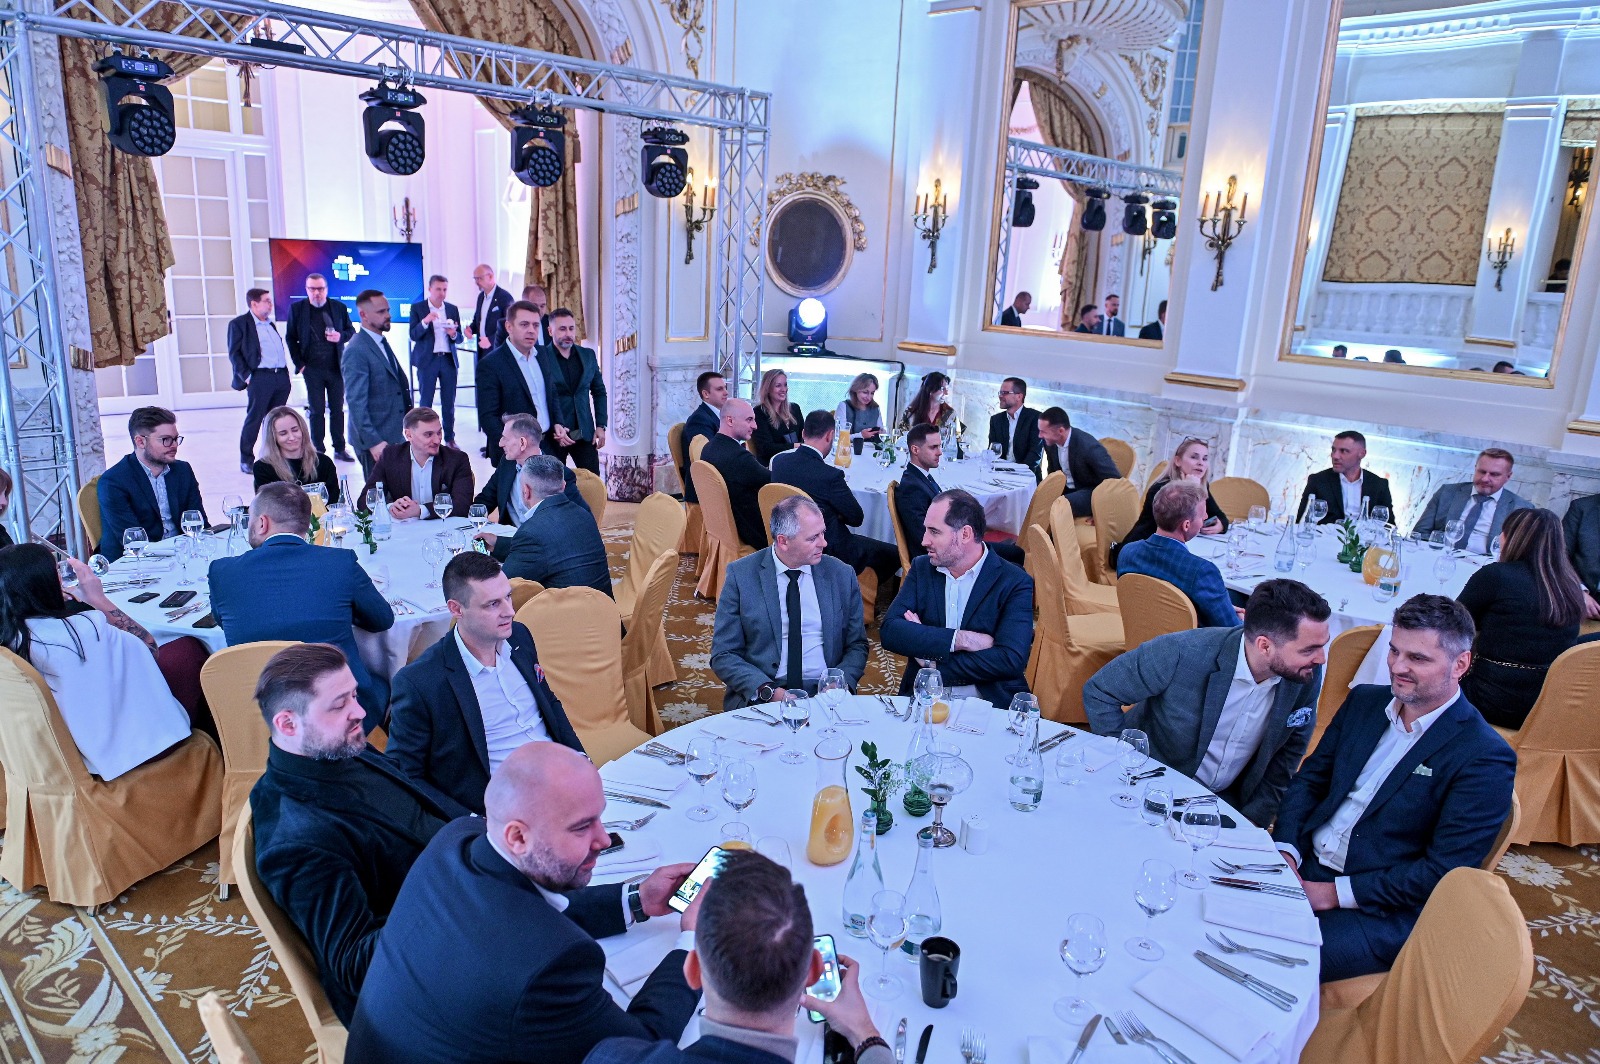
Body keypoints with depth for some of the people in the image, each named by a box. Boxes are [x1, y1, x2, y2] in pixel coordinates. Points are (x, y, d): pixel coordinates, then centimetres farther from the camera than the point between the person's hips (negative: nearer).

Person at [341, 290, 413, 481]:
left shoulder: (382, 343, 14)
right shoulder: (356, 351, -15)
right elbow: (356, 403, -19)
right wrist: (373, 442, -23)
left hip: (394, 437, 8)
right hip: (375, 442, -8)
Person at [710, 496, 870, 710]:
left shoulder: (841, 575, 7)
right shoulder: (741, 575, -1)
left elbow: (856, 646, 12)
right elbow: (723, 655, 0)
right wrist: (769, 691, -15)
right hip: (760, 698, -2)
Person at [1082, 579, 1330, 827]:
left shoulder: (1308, 675, -13)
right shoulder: (1182, 653, -27)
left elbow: (1290, 749, 4)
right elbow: (1099, 692, -15)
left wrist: (1256, 818, -2)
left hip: (1231, 801, 4)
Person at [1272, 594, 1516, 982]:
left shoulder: (1484, 758, -12)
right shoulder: (1364, 700, 8)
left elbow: (1443, 873, -15)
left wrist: (1335, 893, -16)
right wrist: (1285, 849, -6)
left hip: (1381, 912, -6)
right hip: (1301, 865, 6)